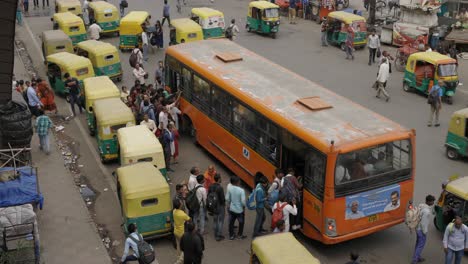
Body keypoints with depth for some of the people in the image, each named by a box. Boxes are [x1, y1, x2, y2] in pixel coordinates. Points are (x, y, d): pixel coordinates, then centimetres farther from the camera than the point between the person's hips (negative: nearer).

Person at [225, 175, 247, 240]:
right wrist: (244, 207, -1)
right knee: (241, 222, 18)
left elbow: (227, 199, -4)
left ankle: (231, 236, 25)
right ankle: (240, 235, 29)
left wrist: (228, 206, 13)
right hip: (239, 210, -4)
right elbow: (243, 201, -22)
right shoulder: (241, 190, -23)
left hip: (231, 209, 4)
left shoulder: (229, 188, -11)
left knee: (231, 222, 17)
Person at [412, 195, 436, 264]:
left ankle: (418, 257, 40)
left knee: (418, 243, 24)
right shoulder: (426, 211, -32)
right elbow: (424, 223, -25)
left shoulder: (421, 206, -5)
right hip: (421, 229, -9)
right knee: (421, 245, 5)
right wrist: (425, 232, -16)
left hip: (418, 227, 9)